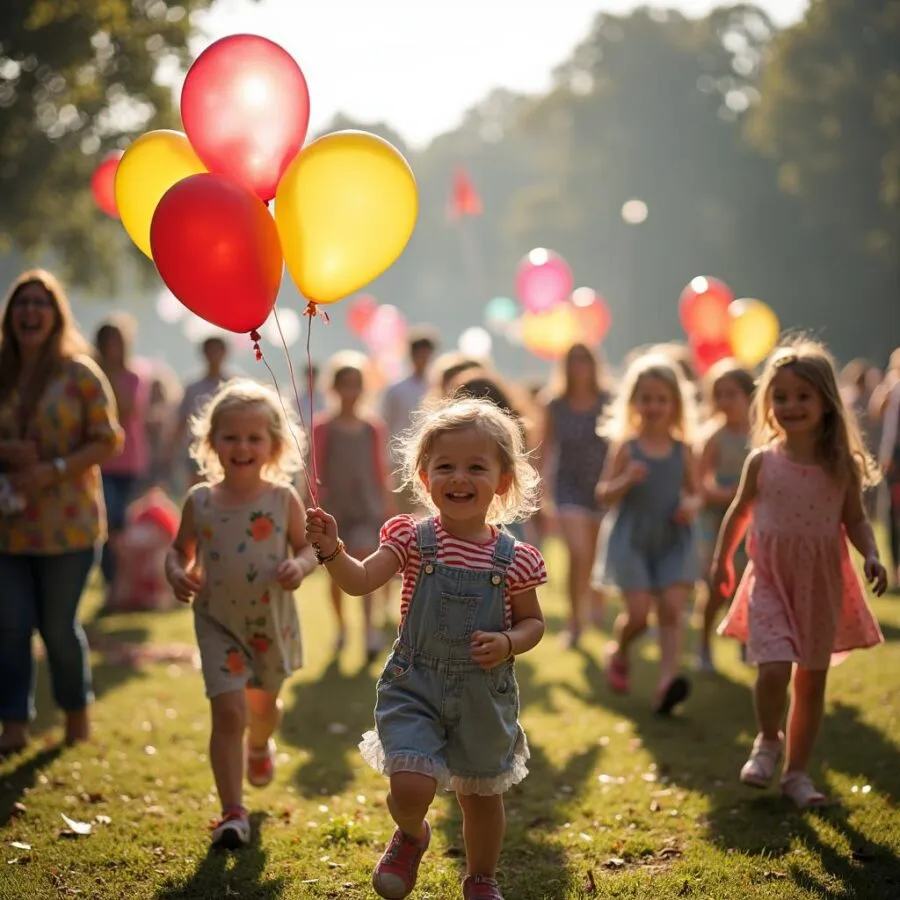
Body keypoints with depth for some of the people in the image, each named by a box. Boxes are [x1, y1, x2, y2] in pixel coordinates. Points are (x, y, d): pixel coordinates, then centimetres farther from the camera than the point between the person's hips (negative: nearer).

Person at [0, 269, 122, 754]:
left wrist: (53, 470, -18)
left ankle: (76, 712, 26)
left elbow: (107, 440, -7)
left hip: (65, 523, -3)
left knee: (58, 625, 3)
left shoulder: (80, 374, -5)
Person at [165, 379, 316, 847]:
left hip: (272, 622, 1)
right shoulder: (200, 501, -7)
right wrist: (177, 574, -16)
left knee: (264, 703, 22)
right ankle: (233, 812, -4)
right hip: (218, 623, -1)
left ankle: (259, 747, 59)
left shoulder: (283, 499, -9)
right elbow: (180, 549, 5)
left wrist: (299, 566, -23)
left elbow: (307, 547, -1)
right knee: (228, 711, -12)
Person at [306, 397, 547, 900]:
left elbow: (534, 622, 4)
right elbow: (361, 581, -18)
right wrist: (332, 552, -36)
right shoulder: (413, 540, -8)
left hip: (485, 693, 1)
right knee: (411, 786, -16)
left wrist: (508, 643, -16)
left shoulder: (513, 558, -6)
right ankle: (411, 836, 22)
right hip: (415, 684, -1)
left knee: (482, 794, 17)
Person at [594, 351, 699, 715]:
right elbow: (604, 494, -3)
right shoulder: (626, 447, -3)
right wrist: (626, 480, -23)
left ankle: (667, 680, -17)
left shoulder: (682, 450, 3)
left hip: (673, 541, 2)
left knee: (672, 607, -11)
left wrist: (692, 505, -11)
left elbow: (695, 491, 12)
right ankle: (618, 652, 27)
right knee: (638, 612, -6)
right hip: (632, 539, -2)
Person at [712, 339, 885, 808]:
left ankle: (797, 771, 25)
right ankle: (768, 741, 13)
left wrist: (871, 556, -13)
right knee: (773, 669, -18)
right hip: (770, 580, -1)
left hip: (822, 584, 2)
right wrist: (721, 559, 14)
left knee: (812, 681, 10)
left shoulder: (842, 465, -5)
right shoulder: (762, 461, -5)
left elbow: (856, 520, 4)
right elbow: (740, 511, 10)